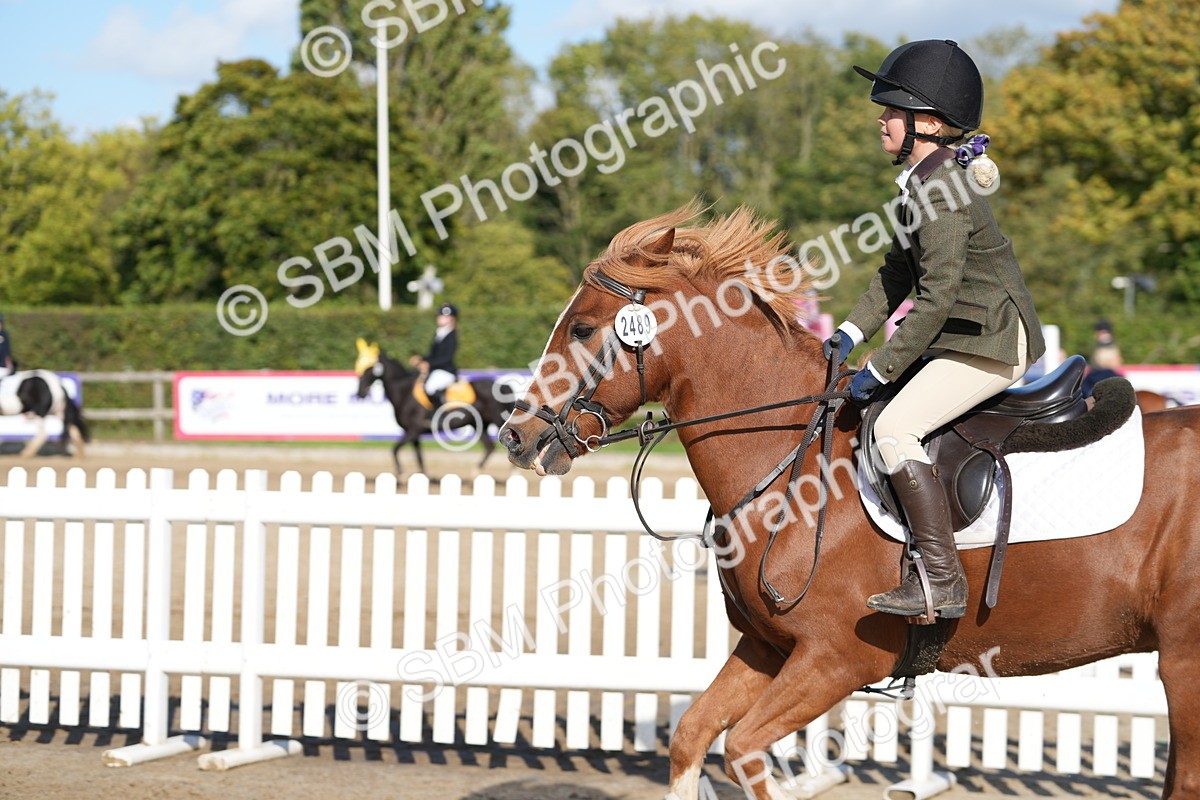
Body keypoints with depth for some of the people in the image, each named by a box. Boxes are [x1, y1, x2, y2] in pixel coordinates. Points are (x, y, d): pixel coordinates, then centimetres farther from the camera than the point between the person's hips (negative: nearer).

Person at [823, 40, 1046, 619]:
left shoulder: (939, 190, -20)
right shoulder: (921, 180, 12)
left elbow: (937, 298, -23)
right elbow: (899, 271, 19)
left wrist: (880, 369, -19)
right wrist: (852, 333, 9)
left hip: (991, 343, -11)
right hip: (965, 335, 11)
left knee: (894, 427, -21)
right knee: (885, 415, 18)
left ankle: (942, 583, -22)